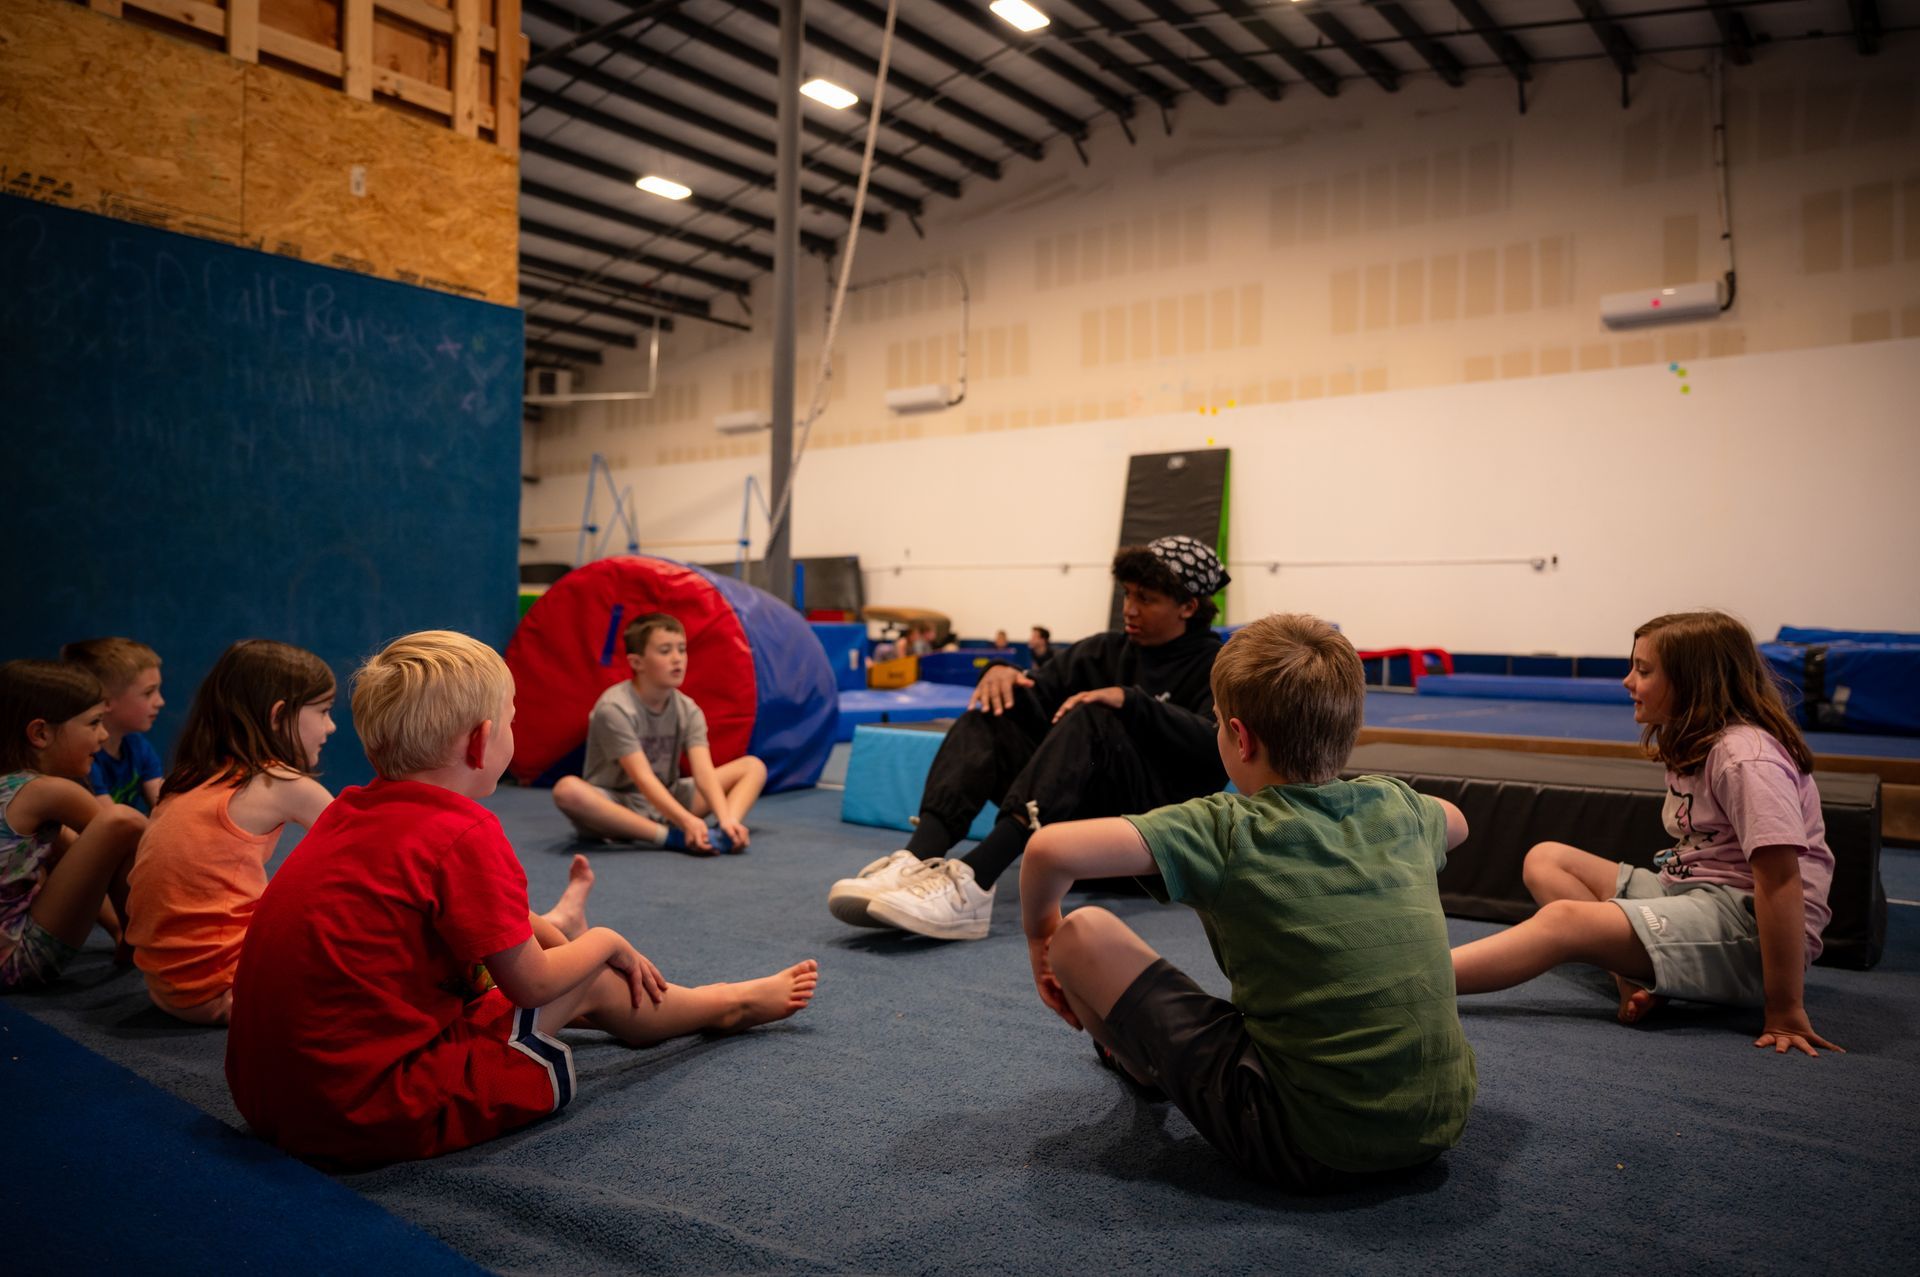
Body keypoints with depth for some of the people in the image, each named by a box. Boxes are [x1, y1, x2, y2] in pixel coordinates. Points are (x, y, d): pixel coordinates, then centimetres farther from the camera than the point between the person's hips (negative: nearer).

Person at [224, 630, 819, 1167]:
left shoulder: (350, 811, 6)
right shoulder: (465, 835, -20)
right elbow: (532, 984, -10)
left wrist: (539, 931, 25)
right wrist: (608, 943, 8)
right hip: (374, 1113, -8)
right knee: (592, 984, 6)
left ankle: (555, 930, 56)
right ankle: (730, 1005, 30)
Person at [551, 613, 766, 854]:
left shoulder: (688, 710, -3)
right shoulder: (614, 708, -19)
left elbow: (704, 772, -16)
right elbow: (643, 779, -27)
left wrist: (726, 819, -34)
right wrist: (687, 821, -40)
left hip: (666, 800, 6)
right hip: (615, 806, -5)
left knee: (753, 766, -3)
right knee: (568, 790, -38)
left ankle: (725, 831, -33)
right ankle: (673, 838, -37)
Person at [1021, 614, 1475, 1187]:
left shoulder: (1225, 830, -14)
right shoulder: (1395, 806, 3)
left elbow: (1051, 849, -23)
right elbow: (1456, 823, 29)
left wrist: (1039, 931, -1)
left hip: (1308, 1145, -6)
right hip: (1442, 1123, 7)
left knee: (1081, 933, -1)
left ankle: (1143, 1067, 29)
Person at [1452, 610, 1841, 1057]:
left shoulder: (1747, 758, -16)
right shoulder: (1695, 745, 16)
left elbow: (1780, 878, -22)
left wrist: (1785, 1010, -23)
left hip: (1748, 923, -10)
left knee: (1562, 918, -28)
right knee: (1544, 859, 5)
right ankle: (1635, 977, -17)